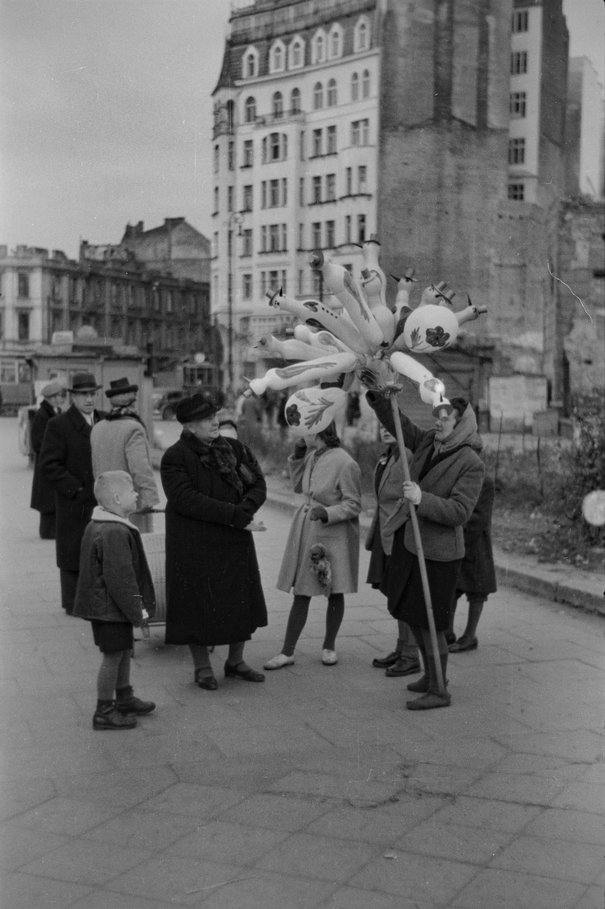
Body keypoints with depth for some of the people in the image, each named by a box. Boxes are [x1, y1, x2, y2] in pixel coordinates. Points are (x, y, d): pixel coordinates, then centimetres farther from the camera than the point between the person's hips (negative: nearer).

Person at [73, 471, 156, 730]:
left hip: (102, 605, 11)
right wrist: (136, 610, -17)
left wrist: (136, 607, 21)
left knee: (124, 651, 21)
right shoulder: (115, 533, -25)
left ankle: (124, 699, 35)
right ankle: (104, 712, 10)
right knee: (113, 656, 0)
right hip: (110, 608, -11)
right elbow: (120, 578, -26)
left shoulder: (96, 526, 10)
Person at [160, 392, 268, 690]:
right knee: (199, 605, 3)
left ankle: (236, 661, 28)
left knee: (241, 602, 11)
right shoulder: (174, 458, -11)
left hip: (235, 543, 5)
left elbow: (258, 484, 3)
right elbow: (186, 499, -23)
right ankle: (202, 667, 20)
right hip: (194, 545, -5)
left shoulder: (234, 448, 6)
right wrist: (235, 515, -25)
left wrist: (245, 510, -19)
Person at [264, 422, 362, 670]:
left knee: (335, 592, 10)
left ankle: (329, 646, 27)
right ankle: (287, 652, 11)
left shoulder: (345, 464, -18)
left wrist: (327, 513, -28)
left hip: (334, 534, -6)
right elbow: (298, 486, 18)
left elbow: (353, 505, -14)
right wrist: (297, 455, 6)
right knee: (300, 593, 7)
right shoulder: (311, 456, 3)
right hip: (306, 530, 6)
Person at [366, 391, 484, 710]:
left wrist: (422, 499, -28)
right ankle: (431, 675, 36)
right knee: (411, 615, 18)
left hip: (436, 551, -8)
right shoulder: (429, 441, 5)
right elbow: (399, 424, 13)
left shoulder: (471, 464, -16)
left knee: (429, 622, -2)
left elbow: (459, 512, -21)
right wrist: (377, 397, -2)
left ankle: (439, 691, 12)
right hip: (407, 540, 8)